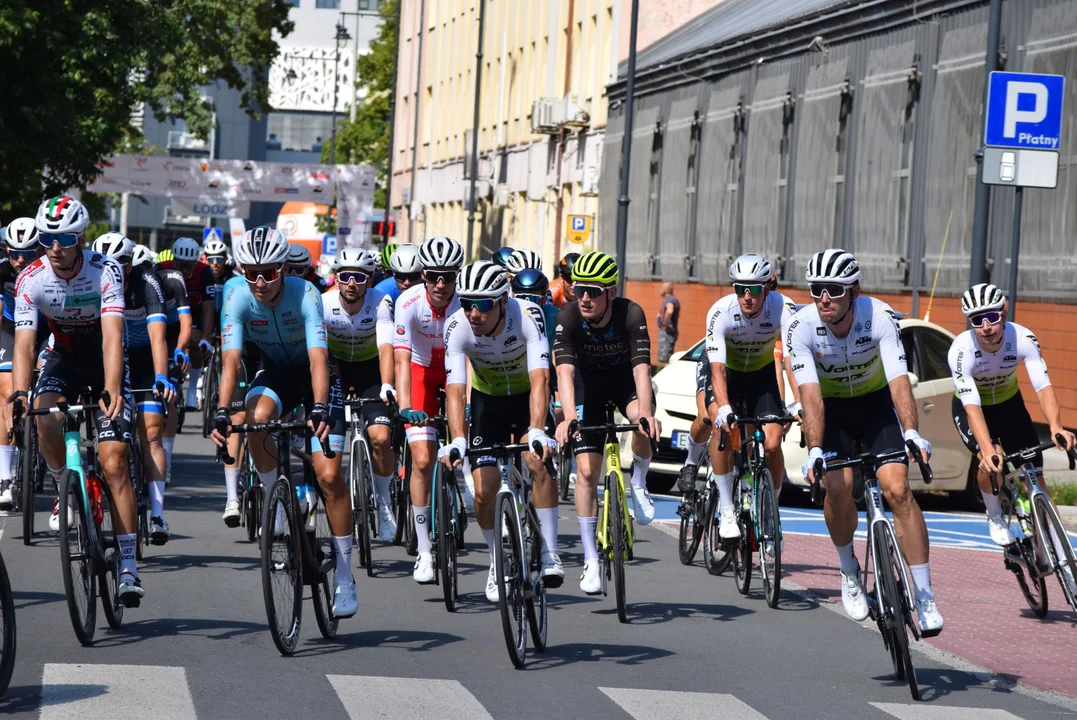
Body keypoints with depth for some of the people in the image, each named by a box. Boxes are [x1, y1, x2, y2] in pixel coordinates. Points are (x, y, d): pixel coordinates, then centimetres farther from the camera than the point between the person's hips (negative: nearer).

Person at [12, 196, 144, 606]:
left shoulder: (105, 272, -25)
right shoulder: (31, 279, -18)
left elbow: (112, 337, -34)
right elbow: (24, 342, -24)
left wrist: (111, 391, -49)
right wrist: (19, 393, -41)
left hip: (104, 361, -2)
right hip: (63, 359, 2)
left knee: (114, 463, -13)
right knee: (44, 417, -32)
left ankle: (128, 567, -9)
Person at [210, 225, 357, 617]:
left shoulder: (304, 293, -29)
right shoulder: (238, 295, -22)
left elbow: (318, 357, -39)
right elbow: (230, 358, -29)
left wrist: (320, 409, -54)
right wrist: (222, 412, -43)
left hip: (316, 375, -2)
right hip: (275, 372, 2)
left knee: (329, 475, -13)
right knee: (257, 419, -34)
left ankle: (344, 577, -1)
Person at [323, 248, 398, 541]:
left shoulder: (380, 304, -25)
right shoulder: (324, 304, -23)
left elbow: (386, 347, -35)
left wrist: (387, 386, -52)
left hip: (370, 368, -1)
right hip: (336, 366, 1)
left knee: (380, 437, -19)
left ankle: (383, 500, 4)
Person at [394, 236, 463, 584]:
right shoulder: (409, 303, -27)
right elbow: (402, 359, -33)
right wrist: (405, 406, -46)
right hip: (422, 371, -1)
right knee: (423, 461, -11)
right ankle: (424, 551, -5)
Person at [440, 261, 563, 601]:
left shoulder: (528, 315, -33)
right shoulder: (457, 327, -28)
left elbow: (540, 380, -41)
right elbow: (455, 389, -35)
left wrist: (537, 432, -55)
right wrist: (457, 441, -50)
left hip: (528, 395, -2)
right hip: (487, 399, 2)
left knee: (539, 463, -28)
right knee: (484, 491, -8)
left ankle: (550, 555, -19)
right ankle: (499, 562, 17)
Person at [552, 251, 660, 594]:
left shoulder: (631, 314, -31)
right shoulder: (568, 317, -28)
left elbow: (641, 368, -39)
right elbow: (565, 371, -37)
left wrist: (645, 413, -56)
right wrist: (568, 416, -54)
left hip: (625, 379, -1)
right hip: (588, 382, 1)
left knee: (646, 424, -35)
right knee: (587, 470, -10)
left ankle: (639, 482, -4)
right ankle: (590, 560, -2)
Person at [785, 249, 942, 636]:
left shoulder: (879, 317, -27)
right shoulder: (800, 326, -26)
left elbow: (898, 379, -36)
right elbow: (810, 393, -32)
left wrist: (911, 433, -51)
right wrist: (814, 451, -44)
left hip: (876, 402, 0)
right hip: (830, 407, 0)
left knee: (897, 489, -17)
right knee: (838, 486, -22)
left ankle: (924, 596, -13)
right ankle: (849, 571, 7)